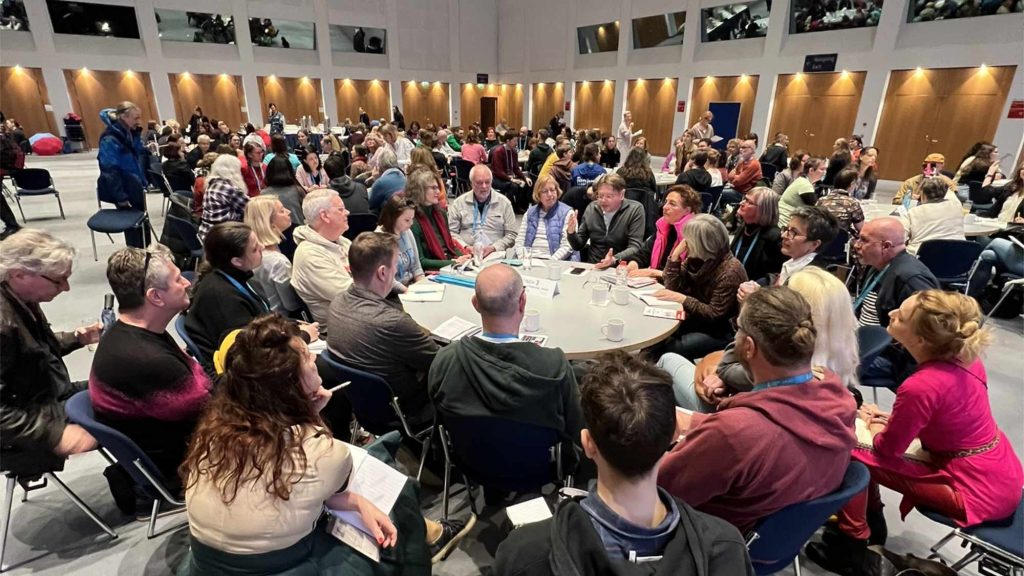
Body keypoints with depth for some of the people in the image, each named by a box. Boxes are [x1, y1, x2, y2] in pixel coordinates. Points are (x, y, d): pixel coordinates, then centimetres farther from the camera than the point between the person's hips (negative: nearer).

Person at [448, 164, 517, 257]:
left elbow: (512, 234, 7)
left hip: (494, 254, 1)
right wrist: (465, 247, -8)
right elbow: (451, 232, 9)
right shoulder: (458, 203, 10)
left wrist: (494, 248, -8)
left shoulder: (504, 203, 9)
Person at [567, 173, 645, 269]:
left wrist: (614, 260, -29)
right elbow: (578, 246, 11)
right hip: (592, 267, 3)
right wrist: (571, 232, -10)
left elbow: (635, 247, -12)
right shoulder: (591, 208, 5)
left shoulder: (635, 210, -5)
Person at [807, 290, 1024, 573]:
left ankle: (850, 544, 11)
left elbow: (886, 448, -14)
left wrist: (873, 424, 7)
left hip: (979, 492, -8)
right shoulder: (964, 356, -6)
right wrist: (891, 419, 4)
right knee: (865, 435, 12)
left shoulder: (919, 387, -30)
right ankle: (871, 524, 30)